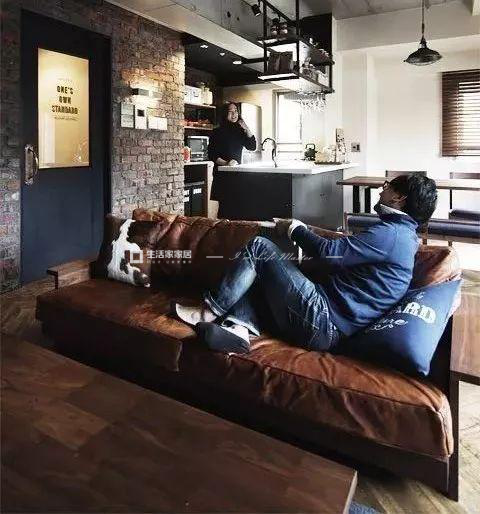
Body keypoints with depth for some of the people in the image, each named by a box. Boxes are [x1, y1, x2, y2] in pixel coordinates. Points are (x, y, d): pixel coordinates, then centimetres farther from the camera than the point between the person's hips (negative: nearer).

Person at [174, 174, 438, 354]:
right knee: (256, 269, 16)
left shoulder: (391, 234, -14)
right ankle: (239, 327, -5)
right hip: (328, 325, 10)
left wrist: (295, 228, -2)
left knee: (259, 247, -7)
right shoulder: (404, 235, 18)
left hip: (323, 323, -10)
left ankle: (209, 312, 1)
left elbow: (328, 252, -20)